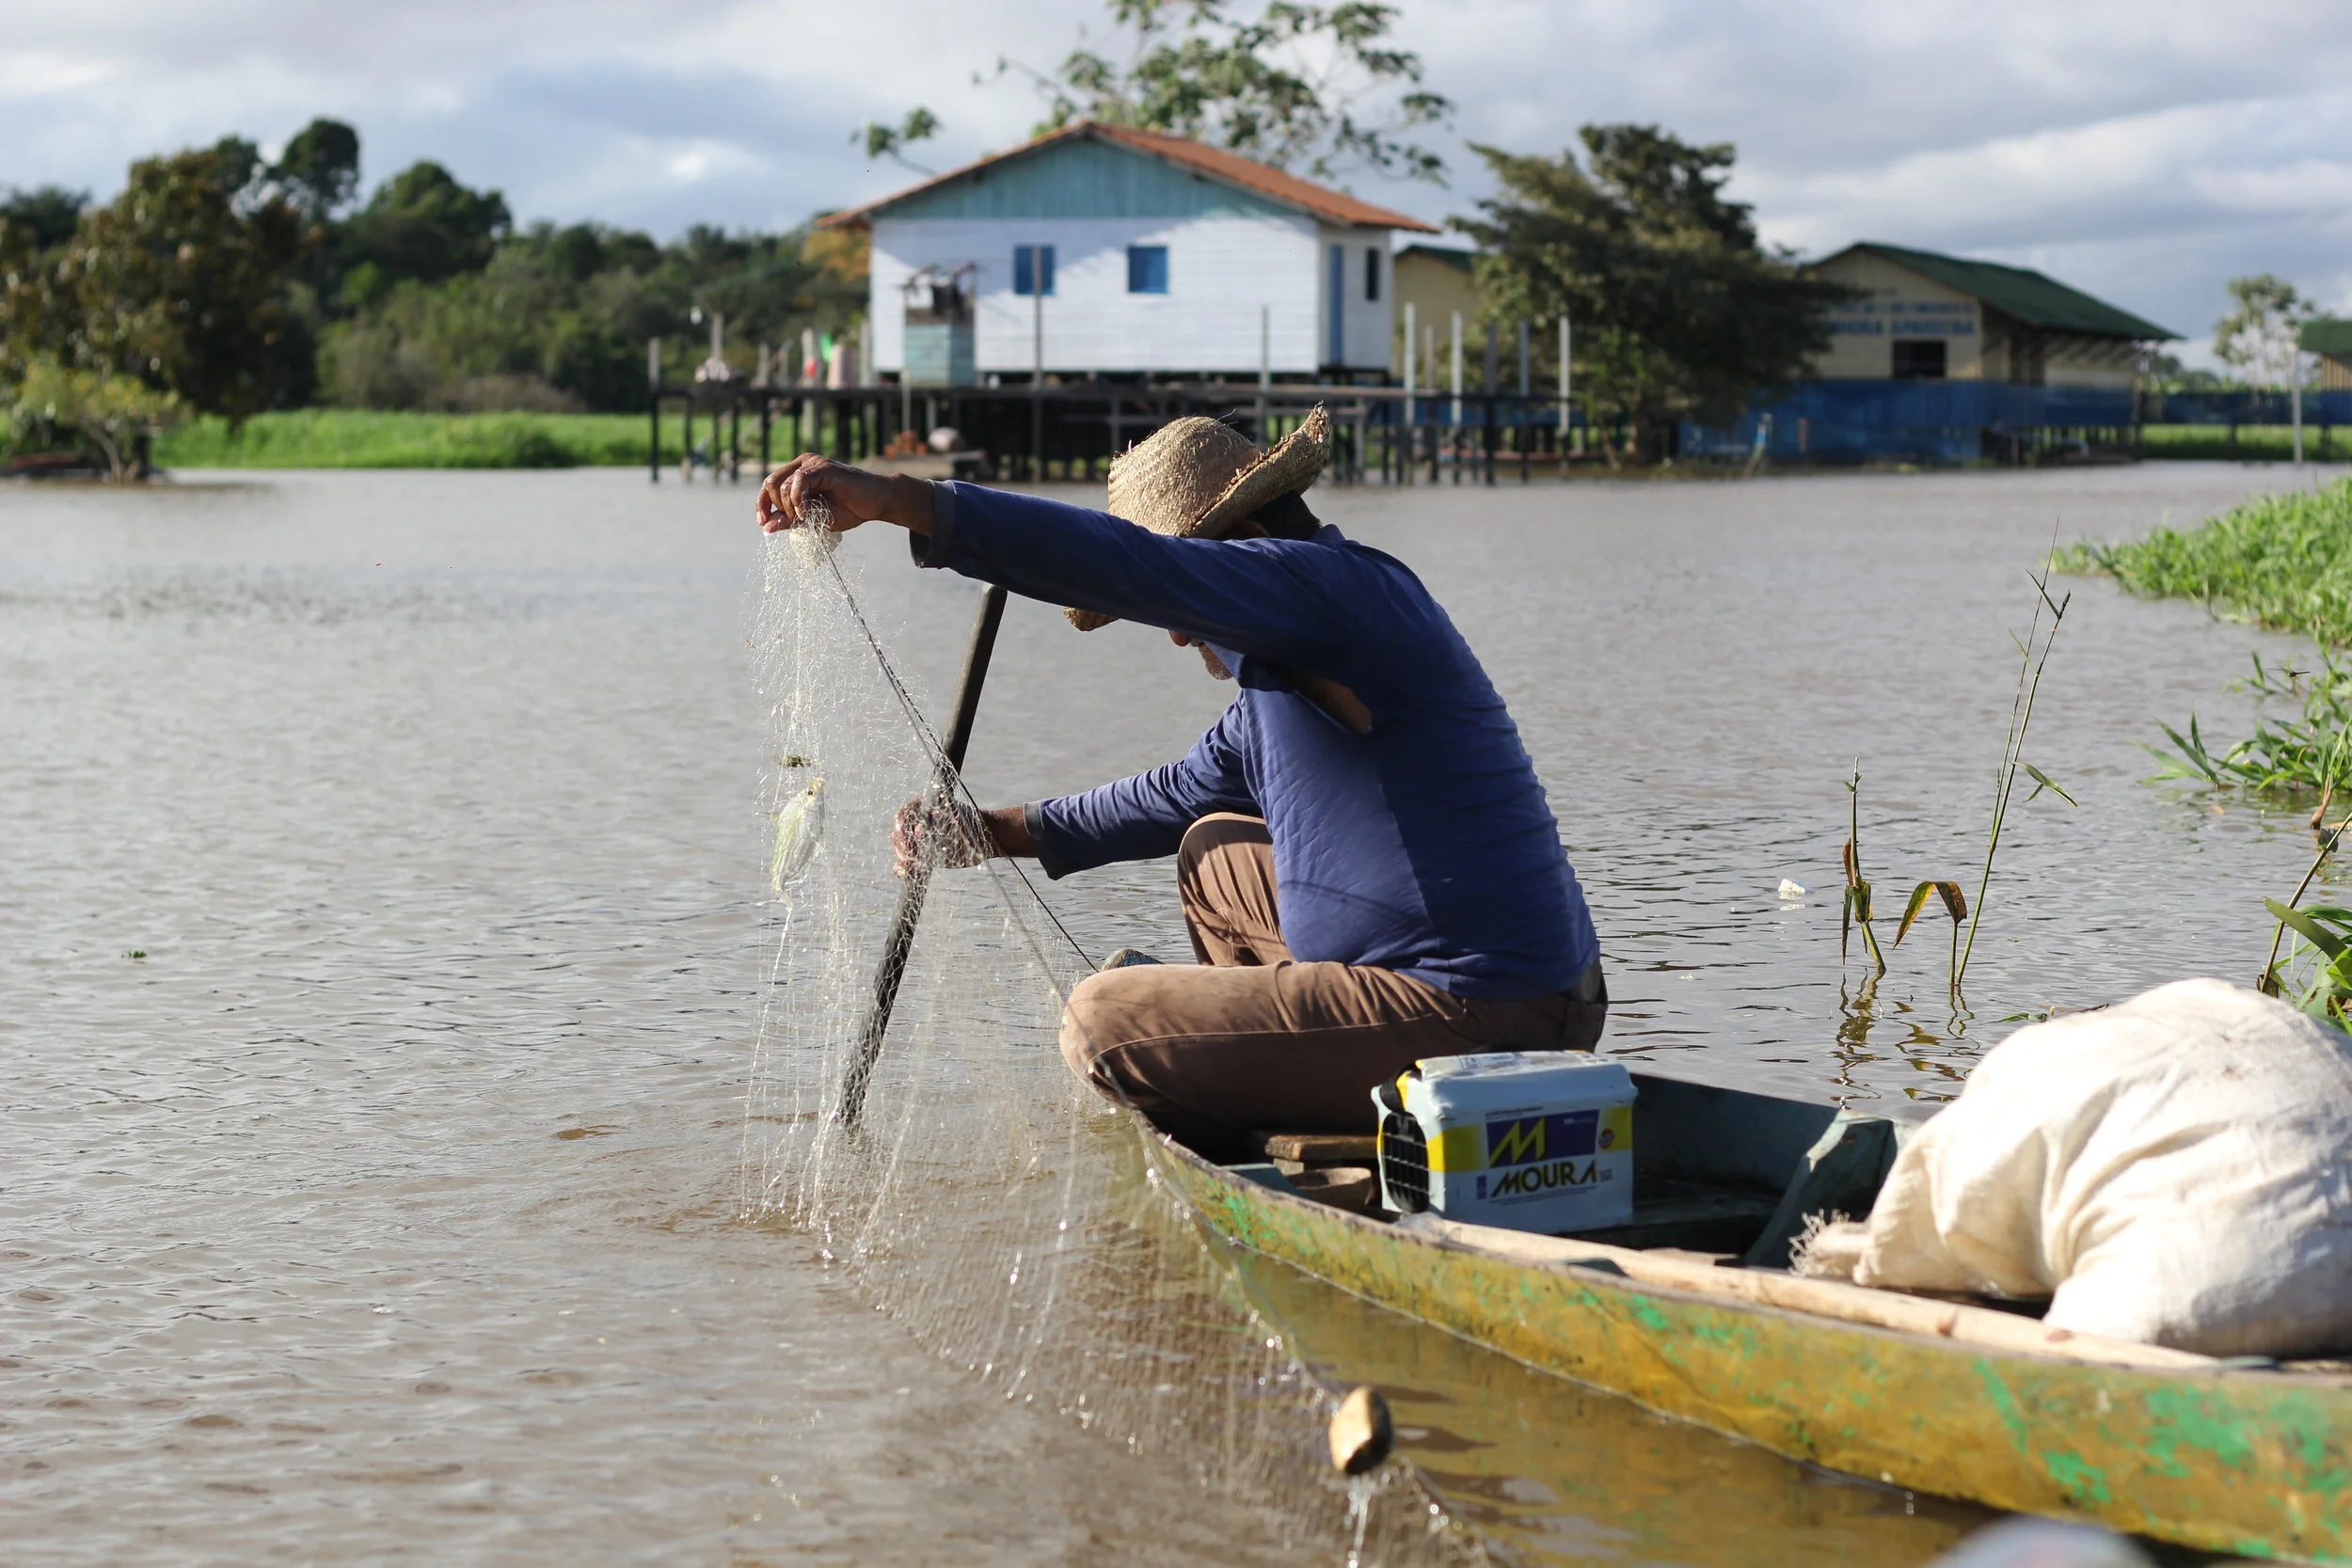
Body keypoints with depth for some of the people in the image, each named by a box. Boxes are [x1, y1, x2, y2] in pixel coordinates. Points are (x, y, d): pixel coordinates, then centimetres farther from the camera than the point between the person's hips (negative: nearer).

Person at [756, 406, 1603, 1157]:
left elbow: (1125, 566, -27)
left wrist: (892, 497, -29)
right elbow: (1190, 791, 31)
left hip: (1472, 1024, -10)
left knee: (1100, 1021, -6)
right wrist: (1002, 833, 30)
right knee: (1213, 853, 28)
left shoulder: (1328, 588, -15)